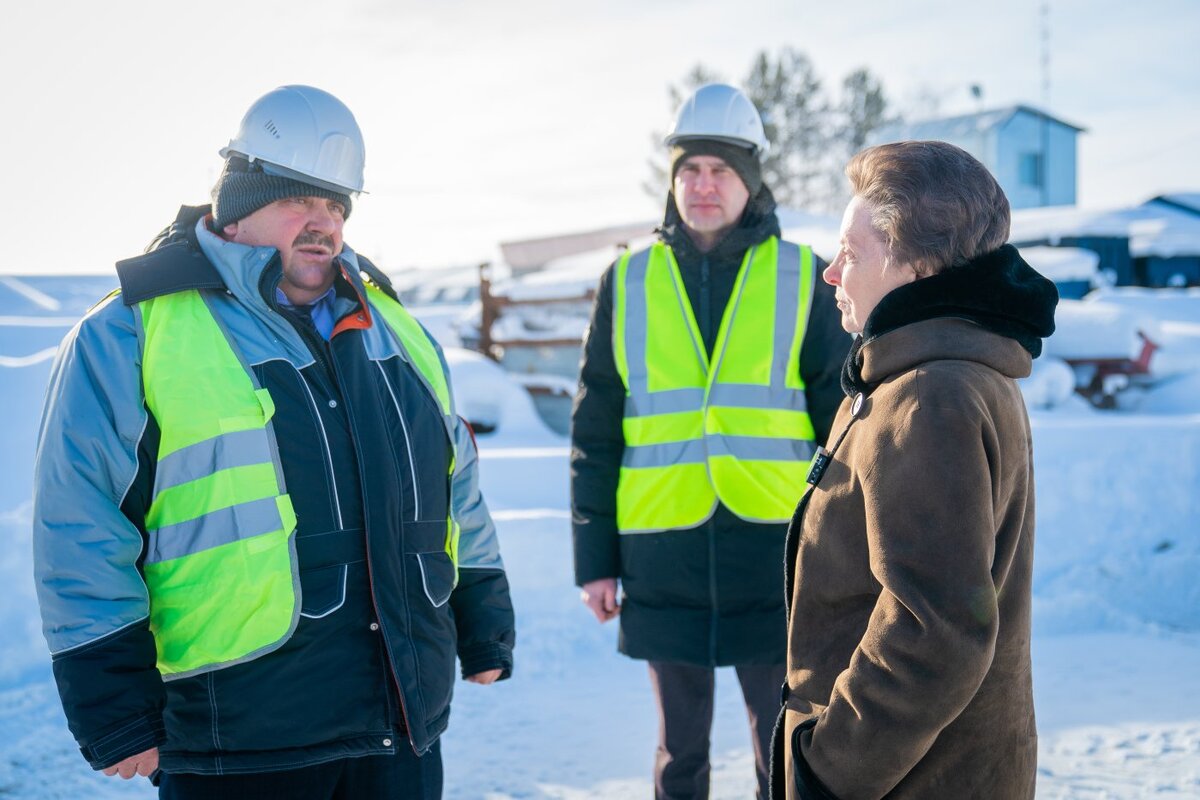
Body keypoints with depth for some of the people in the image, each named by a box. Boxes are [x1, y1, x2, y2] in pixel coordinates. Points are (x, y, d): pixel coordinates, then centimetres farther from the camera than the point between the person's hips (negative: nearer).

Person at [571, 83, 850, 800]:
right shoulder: (628, 284, 5)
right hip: (664, 561, 2)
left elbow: (846, 425, 4)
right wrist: (595, 557, 6)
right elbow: (595, 435, 8)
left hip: (775, 558, -1)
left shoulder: (802, 280, 2)